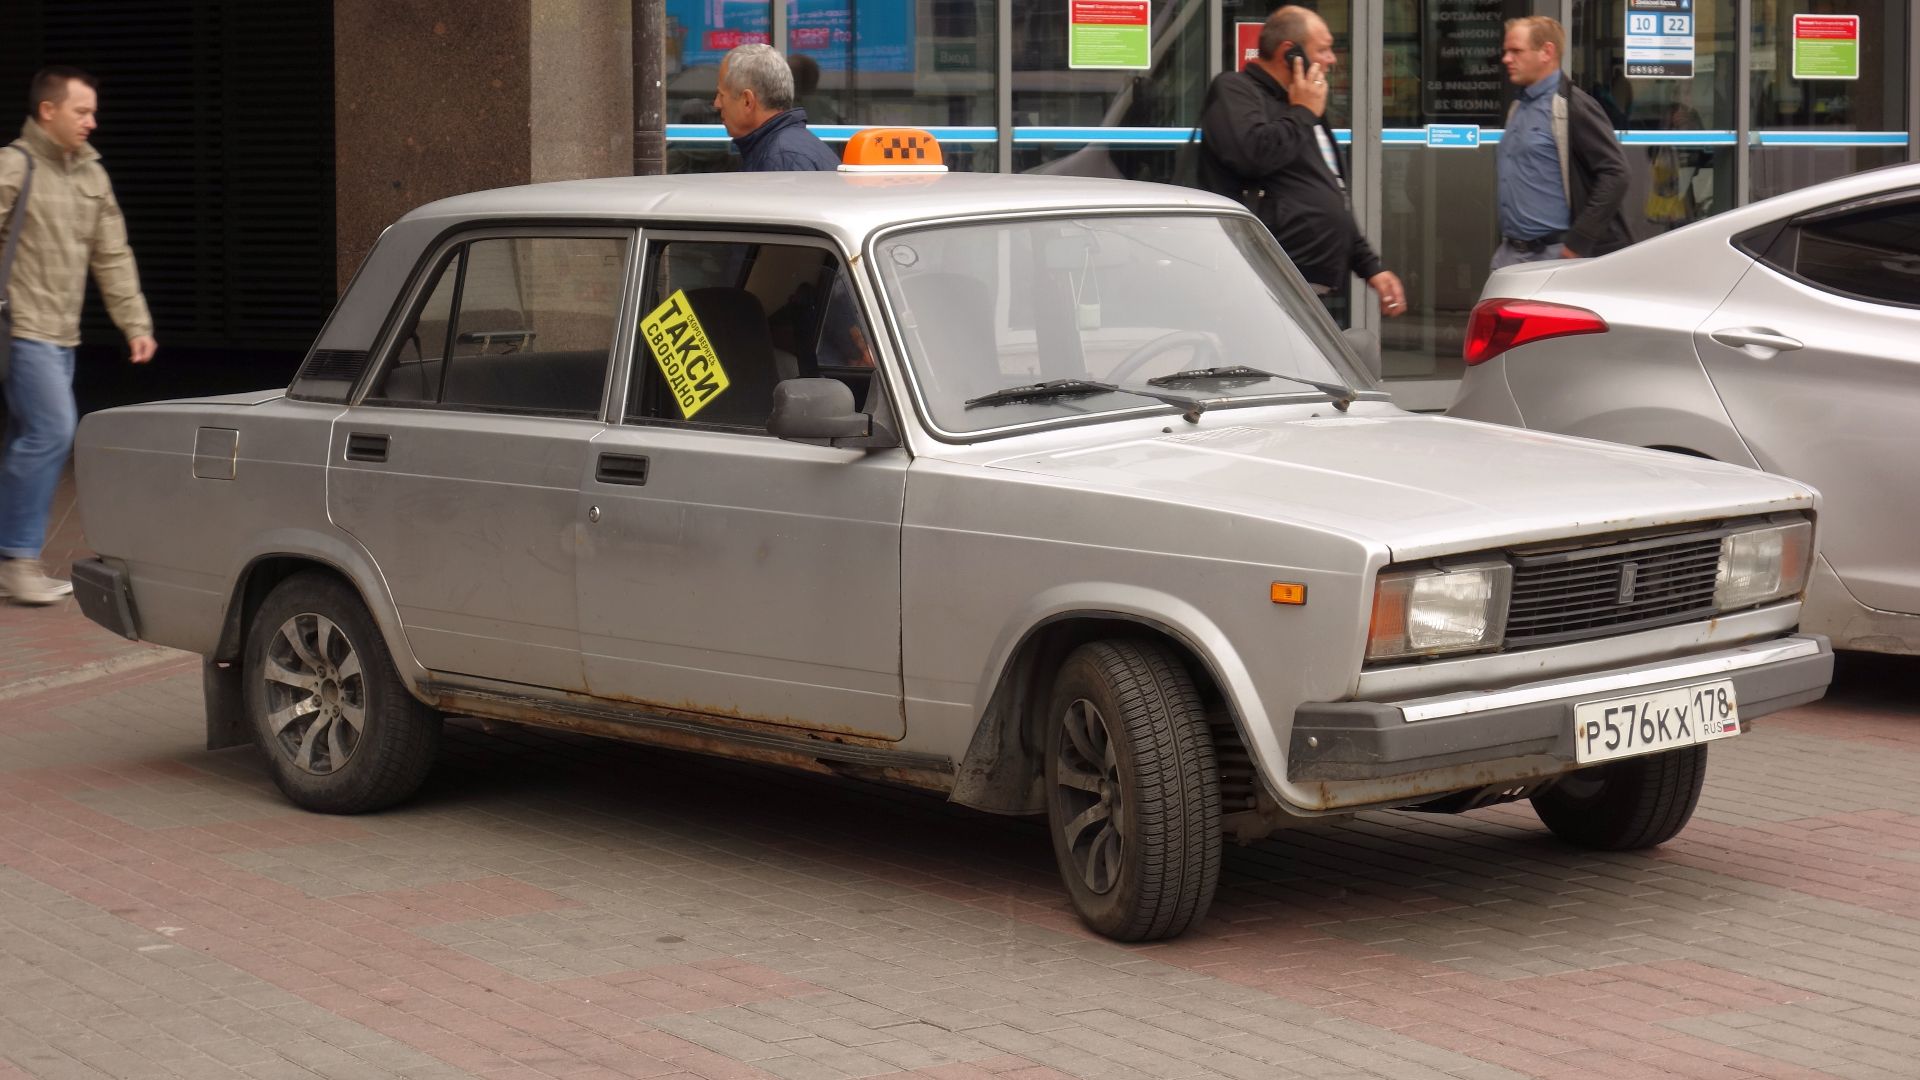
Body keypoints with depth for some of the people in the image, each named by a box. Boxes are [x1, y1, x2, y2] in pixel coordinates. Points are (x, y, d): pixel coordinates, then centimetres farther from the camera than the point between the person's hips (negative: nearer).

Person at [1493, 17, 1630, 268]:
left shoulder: (1573, 106, -10)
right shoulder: (1518, 108, 17)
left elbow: (1615, 175, -17)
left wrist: (1578, 243, -18)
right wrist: (1505, 242, 18)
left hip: (1556, 256, -8)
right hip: (1509, 256, 8)